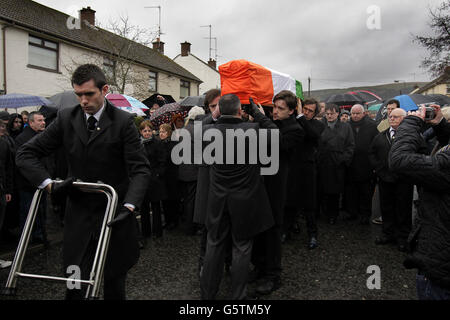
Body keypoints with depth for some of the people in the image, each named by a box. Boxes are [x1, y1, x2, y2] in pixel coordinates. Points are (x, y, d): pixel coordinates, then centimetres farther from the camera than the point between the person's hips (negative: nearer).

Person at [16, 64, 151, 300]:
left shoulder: (123, 122, -7)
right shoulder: (66, 118, 3)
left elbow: (140, 170, -11)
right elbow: (26, 153, 6)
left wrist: (129, 207, -26)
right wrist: (49, 185, -10)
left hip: (114, 217, -2)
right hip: (78, 216, 3)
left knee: (114, 282, 11)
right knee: (75, 283, 7)